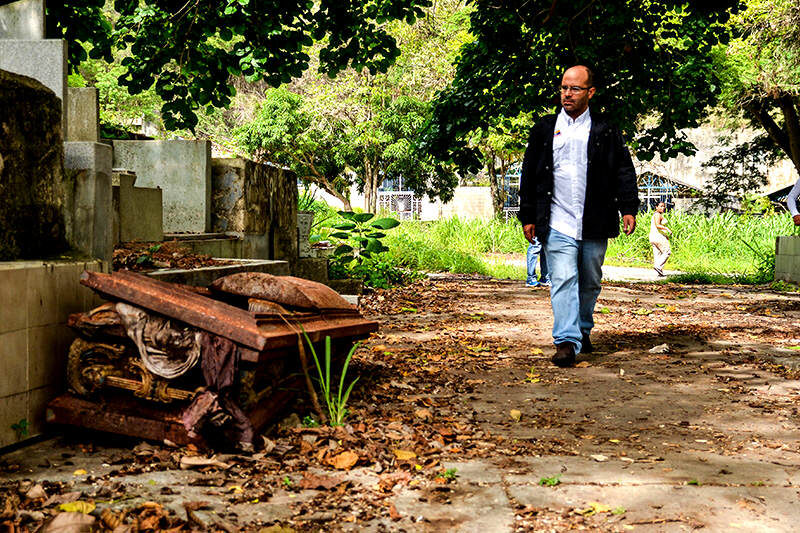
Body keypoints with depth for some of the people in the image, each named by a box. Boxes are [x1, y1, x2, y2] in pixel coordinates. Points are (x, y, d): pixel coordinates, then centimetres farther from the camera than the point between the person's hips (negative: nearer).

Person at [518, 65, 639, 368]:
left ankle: (583, 330, 31)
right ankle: (566, 342, -16)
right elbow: (529, 174, 10)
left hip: (595, 224, 1)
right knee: (563, 280, -12)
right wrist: (528, 216, 7)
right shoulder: (544, 129, 9)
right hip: (557, 223, -1)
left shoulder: (606, 132, 8)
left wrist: (628, 208, -3)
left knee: (590, 283, 12)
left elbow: (624, 171, 8)